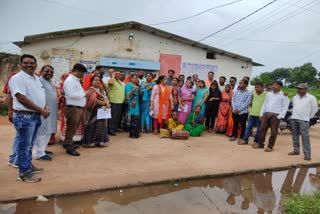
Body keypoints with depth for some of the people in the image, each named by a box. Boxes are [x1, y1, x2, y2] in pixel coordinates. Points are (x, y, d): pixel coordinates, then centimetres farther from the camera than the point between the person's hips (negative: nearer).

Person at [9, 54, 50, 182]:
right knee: (24, 145, -1)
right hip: (24, 116, -8)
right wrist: (41, 110, -19)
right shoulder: (17, 78, -13)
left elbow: (41, 96, 20)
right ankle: (24, 173, 9)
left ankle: (29, 166, 32)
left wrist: (45, 108, 1)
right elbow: (22, 98, -21)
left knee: (29, 144, 19)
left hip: (36, 116, 8)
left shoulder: (36, 78, 14)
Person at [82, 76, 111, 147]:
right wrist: (105, 104, -16)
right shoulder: (90, 89, -7)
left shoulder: (102, 90, 16)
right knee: (92, 126, -2)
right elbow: (94, 100, -17)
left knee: (101, 126, 9)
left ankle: (100, 141, 17)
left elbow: (106, 98, 10)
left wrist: (107, 103, -13)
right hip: (93, 111, -6)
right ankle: (90, 142, 7)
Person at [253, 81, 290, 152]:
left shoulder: (283, 95, 0)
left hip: (276, 115, -4)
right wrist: (261, 114, 10)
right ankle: (260, 143, 16)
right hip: (266, 114, 5)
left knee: (273, 132, 0)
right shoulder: (269, 94, 15)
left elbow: (285, 107, -4)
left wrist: (280, 116, -12)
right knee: (262, 129, 5)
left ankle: (270, 146, 10)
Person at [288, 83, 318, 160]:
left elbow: (315, 109, 2)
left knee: (305, 136, -9)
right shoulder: (295, 97, 13)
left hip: (304, 120, -6)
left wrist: (309, 117, 4)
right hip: (293, 119, 6)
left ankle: (307, 154, -7)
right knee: (295, 135, 11)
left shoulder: (311, 98, -3)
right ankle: (296, 150, 22)